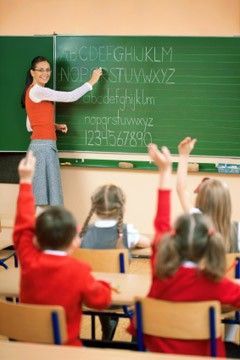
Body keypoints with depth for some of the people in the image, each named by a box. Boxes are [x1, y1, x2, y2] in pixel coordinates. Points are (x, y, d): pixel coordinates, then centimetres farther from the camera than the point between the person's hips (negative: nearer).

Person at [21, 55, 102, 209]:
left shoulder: (35, 91, 17)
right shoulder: (37, 90, -12)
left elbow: (31, 126, 19)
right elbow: (71, 97, -16)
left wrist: (55, 126, 9)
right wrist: (92, 81, -6)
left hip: (45, 146, 10)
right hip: (43, 146, -10)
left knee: (48, 190, 9)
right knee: (44, 190, -8)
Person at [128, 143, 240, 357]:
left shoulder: (160, 268, -18)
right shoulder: (215, 284, -26)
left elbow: (161, 223, -7)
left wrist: (165, 170, -1)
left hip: (155, 349, 3)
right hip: (197, 354, -3)